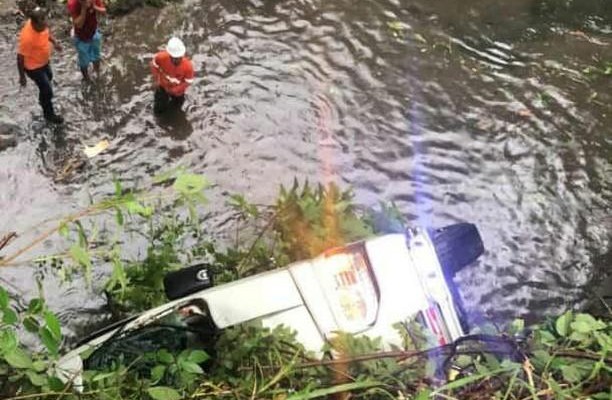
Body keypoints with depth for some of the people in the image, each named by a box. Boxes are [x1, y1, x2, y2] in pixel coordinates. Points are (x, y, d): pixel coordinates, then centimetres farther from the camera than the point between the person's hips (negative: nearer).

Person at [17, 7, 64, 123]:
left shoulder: (40, 23, -19)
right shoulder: (27, 37, -40)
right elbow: (20, 58, -28)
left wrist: (54, 42, -1)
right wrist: (22, 76, -20)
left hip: (44, 61, 9)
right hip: (34, 67, -8)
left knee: (49, 77, 33)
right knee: (47, 91, 7)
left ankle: (43, 99, 62)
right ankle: (49, 114, 34)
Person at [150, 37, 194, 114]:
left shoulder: (188, 66, -40)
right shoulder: (162, 57, -36)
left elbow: (188, 81, -22)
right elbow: (154, 64, -11)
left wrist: (174, 90, -25)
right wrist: (156, 80, -12)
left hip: (177, 90, 0)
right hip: (163, 86, 1)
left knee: (176, 105, 28)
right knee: (158, 110, 14)